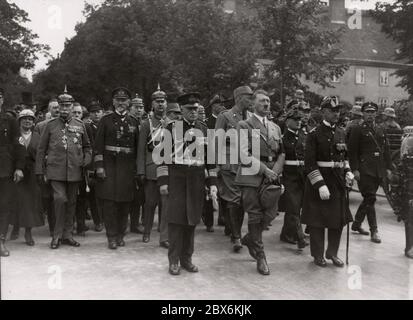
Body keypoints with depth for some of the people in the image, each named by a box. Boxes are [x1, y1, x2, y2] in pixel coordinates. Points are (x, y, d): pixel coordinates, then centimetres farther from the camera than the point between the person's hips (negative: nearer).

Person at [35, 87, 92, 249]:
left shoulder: (80, 125, 9)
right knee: (60, 199, -13)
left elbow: (87, 146, 19)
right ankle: (57, 235, 3)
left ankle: (67, 234, 20)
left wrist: (86, 160, 1)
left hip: (74, 171, 2)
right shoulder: (50, 125, 4)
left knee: (71, 202, 8)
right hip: (56, 170, -2)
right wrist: (40, 171, 2)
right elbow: (41, 150, 6)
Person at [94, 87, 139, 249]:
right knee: (109, 202, -2)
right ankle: (112, 237, 7)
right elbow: (98, 145, 0)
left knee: (125, 202, 6)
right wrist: (99, 166, -8)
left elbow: (137, 147, 11)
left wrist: (137, 169, 6)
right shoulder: (106, 120, 4)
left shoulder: (134, 122, 11)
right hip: (109, 165, -2)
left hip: (128, 167, 2)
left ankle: (121, 234, 19)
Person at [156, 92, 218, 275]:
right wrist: (163, 181, -8)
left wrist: (212, 183, 6)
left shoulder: (204, 130, 11)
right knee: (175, 218, -4)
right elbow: (163, 155, -2)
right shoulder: (171, 128, 1)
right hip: (176, 177, -3)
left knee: (192, 219, 7)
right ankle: (174, 260, 7)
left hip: (197, 178, 3)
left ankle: (187, 258, 19)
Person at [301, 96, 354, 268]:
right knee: (317, 221, 4)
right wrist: (321, 185, -20)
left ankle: (333, 253, 26)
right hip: (319, 180, -6)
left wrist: (347, 172, 5)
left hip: (339, 182, 6)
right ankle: (318, 255, 19)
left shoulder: (341, 133, 11)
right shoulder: (315, 133, -10)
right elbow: (310, 163, -15)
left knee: (339, 219, 10)